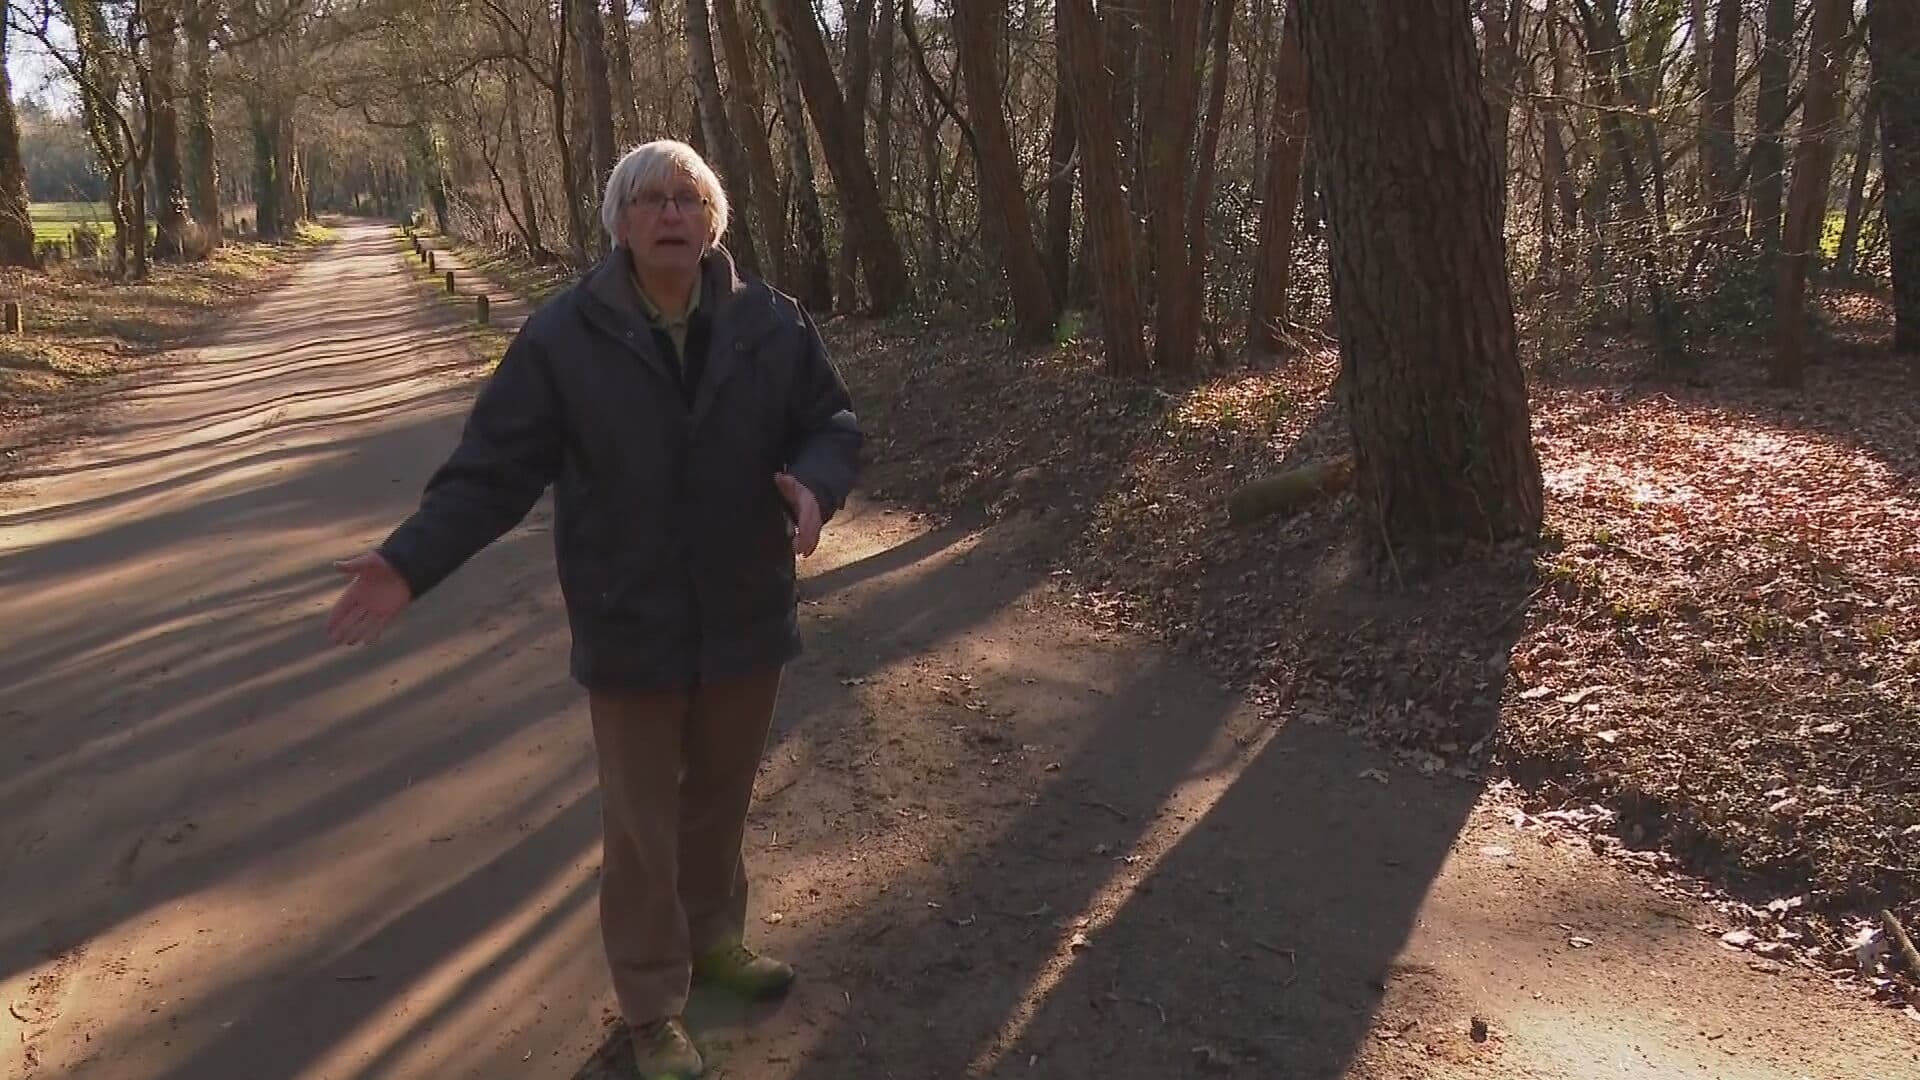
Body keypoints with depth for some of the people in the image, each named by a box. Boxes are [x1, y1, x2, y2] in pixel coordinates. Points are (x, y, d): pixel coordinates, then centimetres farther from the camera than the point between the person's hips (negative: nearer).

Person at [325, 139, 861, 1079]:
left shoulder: (771, 324, -5)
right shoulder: (563, 337, -11)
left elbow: (833, 423, 0)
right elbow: (493, 468, -10)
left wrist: (813, 484, -23)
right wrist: (411, 562, -21)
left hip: (746, 617, 3)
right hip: (631, 631, -2)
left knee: (720, 798, 22)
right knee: (642, 828, 10)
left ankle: (713, 939, 47)